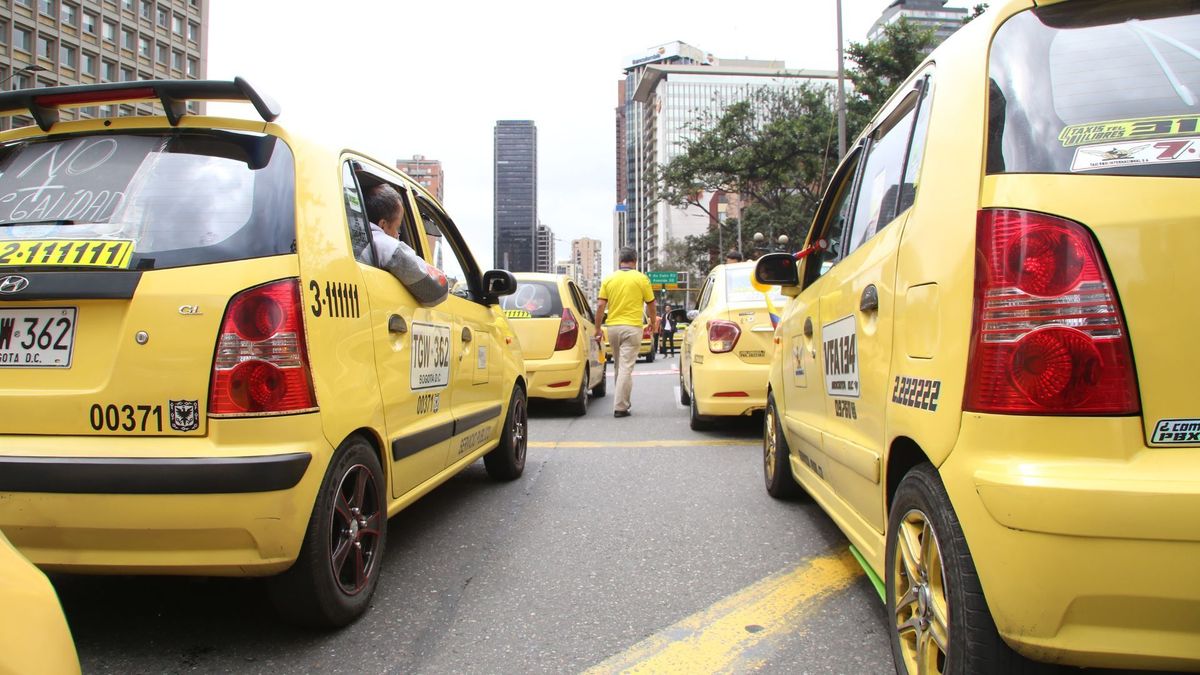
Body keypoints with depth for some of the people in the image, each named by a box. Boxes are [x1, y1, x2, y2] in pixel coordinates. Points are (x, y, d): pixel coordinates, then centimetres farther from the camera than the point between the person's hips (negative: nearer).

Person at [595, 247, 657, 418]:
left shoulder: (608, 279, 4)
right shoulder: (641, 279, -2)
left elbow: (600, 306, -1)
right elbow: (650, 305, 4)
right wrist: (653, 322, 22)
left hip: (612, 327, 3)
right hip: (632, 327, -3)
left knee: (620, 366, 17)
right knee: (626, 368, -5)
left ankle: (623, 402, 25)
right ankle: (620, 407, -8)